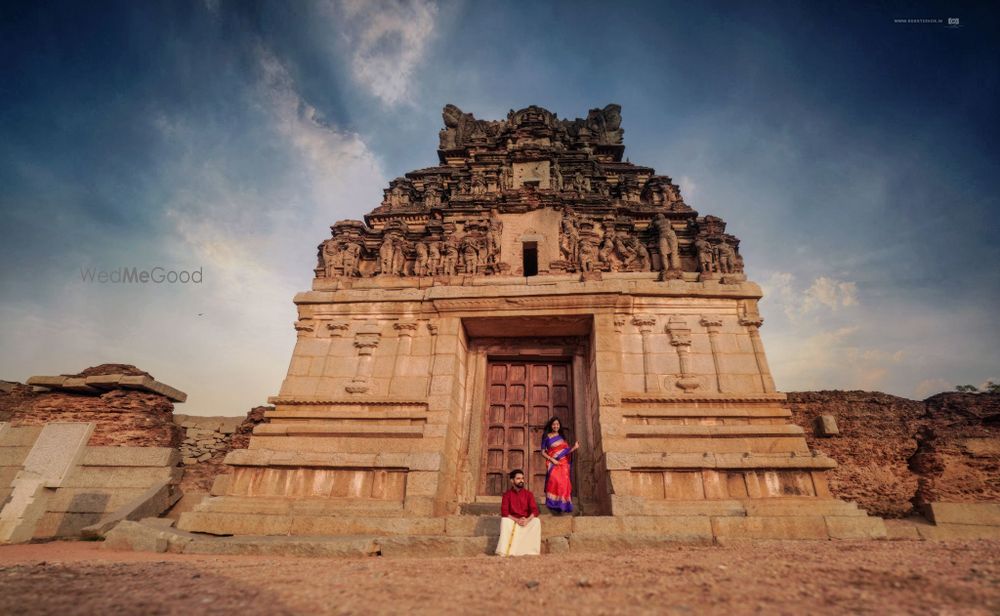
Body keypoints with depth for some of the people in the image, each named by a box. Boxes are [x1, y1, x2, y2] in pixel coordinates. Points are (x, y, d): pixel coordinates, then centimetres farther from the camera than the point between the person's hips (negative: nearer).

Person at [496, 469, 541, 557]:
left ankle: (532, 551, -25)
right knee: (504, 521, -32)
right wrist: (516, 520, -24)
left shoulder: (528, 493, 1)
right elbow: (504, 512, -10)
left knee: (536, 521, -28)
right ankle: (505, 551, -31)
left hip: (527, 520, 1)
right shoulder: (507, 494, -3)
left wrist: (527, 520, -26)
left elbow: (535, 510, -7)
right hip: (512, 520, -1)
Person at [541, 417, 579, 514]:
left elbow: (566, 451, 12)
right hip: (553, 463, -3)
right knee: (555, 481, -22)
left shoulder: (562, 437, 16)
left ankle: (563, 505, 0)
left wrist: (575, 447, -4)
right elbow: (543, 452, 3)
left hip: (563, 464, 3)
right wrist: (552, 459, -10)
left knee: (564, 483, -9)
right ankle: (555, 504, -18)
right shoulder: (547, 437, 7)